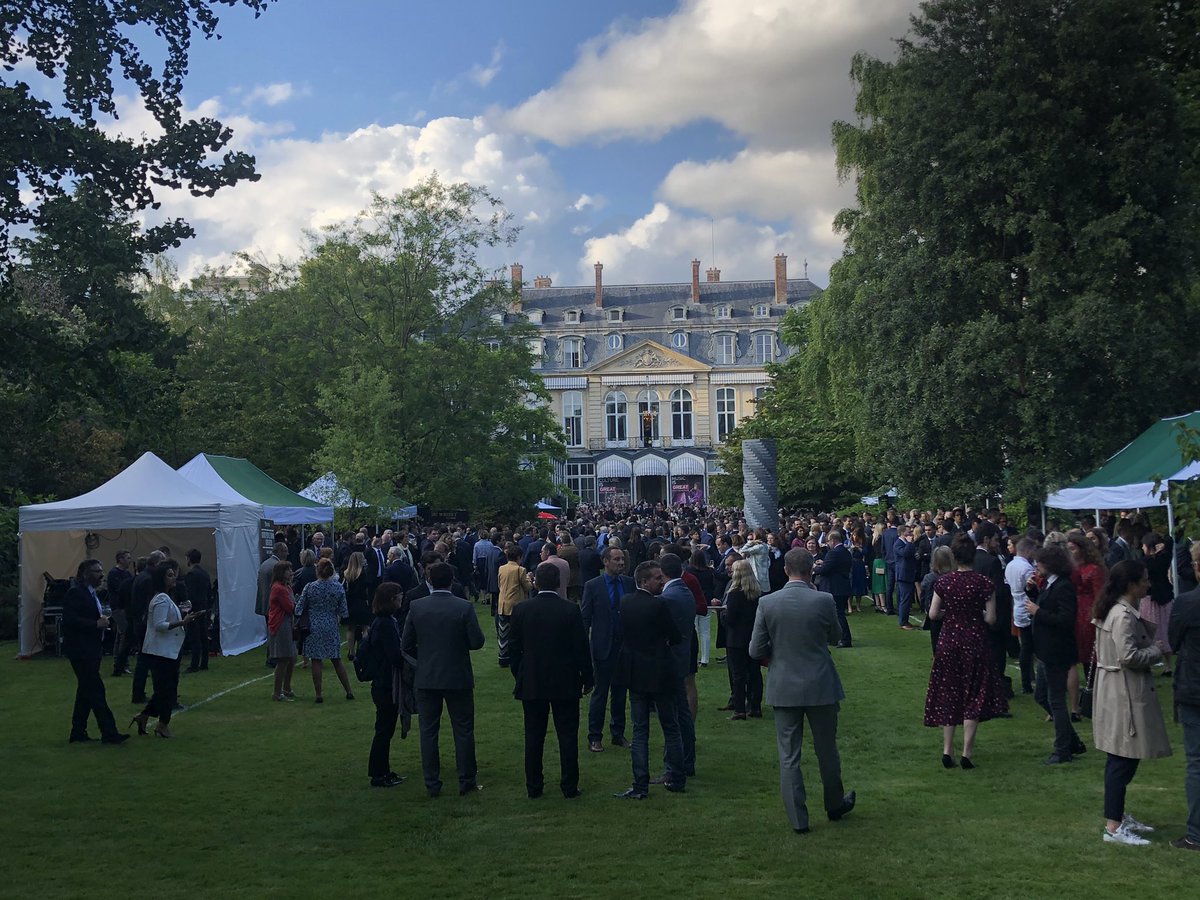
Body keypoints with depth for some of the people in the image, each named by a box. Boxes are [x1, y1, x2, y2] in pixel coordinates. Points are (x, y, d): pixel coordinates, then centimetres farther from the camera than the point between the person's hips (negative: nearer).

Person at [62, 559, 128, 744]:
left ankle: (78, 733, 20)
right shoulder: (75, 592, -13)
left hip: (91, 650, 10)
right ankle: (108, 732, -7)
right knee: (96, 690, -8)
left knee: (86, 691, 13)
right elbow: (70, 620, -22)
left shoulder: (91, 593, 16)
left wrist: (102, 621, 2)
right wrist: (96, 624, -22)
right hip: (81, 650, -10)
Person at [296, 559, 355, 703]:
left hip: (314, 627, -3)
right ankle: (349, 691, 14)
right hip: (331, 627, 3)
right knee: (337, 660, 12)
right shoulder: (338, 588, -2)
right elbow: (343, 611, 1)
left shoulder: (310, 587, -8)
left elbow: (299, 608, -4)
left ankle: (318, 695, 4)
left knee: (316, 661, 3)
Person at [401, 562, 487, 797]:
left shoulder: (416, 607, -6)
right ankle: (467, 781, 14)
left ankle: (432, 784, 13)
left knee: (428, 731, 10)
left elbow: (406, 644, -2)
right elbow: (477, 641, -11)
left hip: (426, 678, 2)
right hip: (458, 678, -1)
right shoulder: (464, 607, -12)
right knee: (463, 730, 10)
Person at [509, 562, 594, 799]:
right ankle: (569, 787, 10)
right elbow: (581, 648, -6)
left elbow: (514, 649, 2)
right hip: (565, 684, -2)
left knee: (534, 736, 9)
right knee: (567, 735, 7)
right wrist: (587, 679, 5)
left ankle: (533, 787, 14)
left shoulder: (521, 610, -5)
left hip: (531, 684, 2)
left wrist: (519, 677, 15)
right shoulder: (570, 610, -11)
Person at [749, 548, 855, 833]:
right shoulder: (823, 600, -12)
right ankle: (835, 805, 35)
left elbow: (755, 651, -6)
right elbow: (835, 638, 6)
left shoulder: (767, 603, -9)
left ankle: (798, 819, 11)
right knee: (827, 750, 17)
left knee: (788, 756, 8)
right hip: (820, 687, 0)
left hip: (784, 689, 0)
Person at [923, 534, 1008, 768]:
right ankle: (966, 753, 4)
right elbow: (991, 619, -9)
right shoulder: (984, 583, -10)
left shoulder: (944, 582, -6)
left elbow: (933, 614, -3)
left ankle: (947, 751, 14)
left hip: (948, 643, 2)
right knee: (973, 698, 7)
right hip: (975, 643, -2)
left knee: (948, 696, 13)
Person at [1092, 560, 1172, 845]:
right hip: (1124, 694, -11)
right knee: (1123, 759, -6)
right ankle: (1113, 827, -2)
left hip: (1125, 692, 11)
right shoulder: (1124, 616, -20)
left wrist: (1152, 644, 9)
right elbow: (1129, 656, -26)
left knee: (1124, 758, 17)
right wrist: (1157, 651, -11)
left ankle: (1119, 815, 27)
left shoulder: (1122, 611, 14)